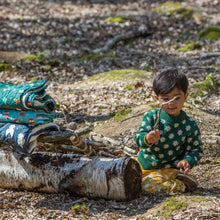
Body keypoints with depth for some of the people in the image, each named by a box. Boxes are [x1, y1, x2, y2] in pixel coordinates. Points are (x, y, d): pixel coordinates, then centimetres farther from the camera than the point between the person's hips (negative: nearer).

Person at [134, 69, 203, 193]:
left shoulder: (190, 126, -11)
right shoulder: (151, 117, -8)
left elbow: (196, 150, -1)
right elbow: (138, 138, -13)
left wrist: (187, 161, -23)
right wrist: (147, 139, -37)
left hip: (168, 168, -4)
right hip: (143, 163, 4)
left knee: (147, 185, -27)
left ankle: (180, 184, -2)